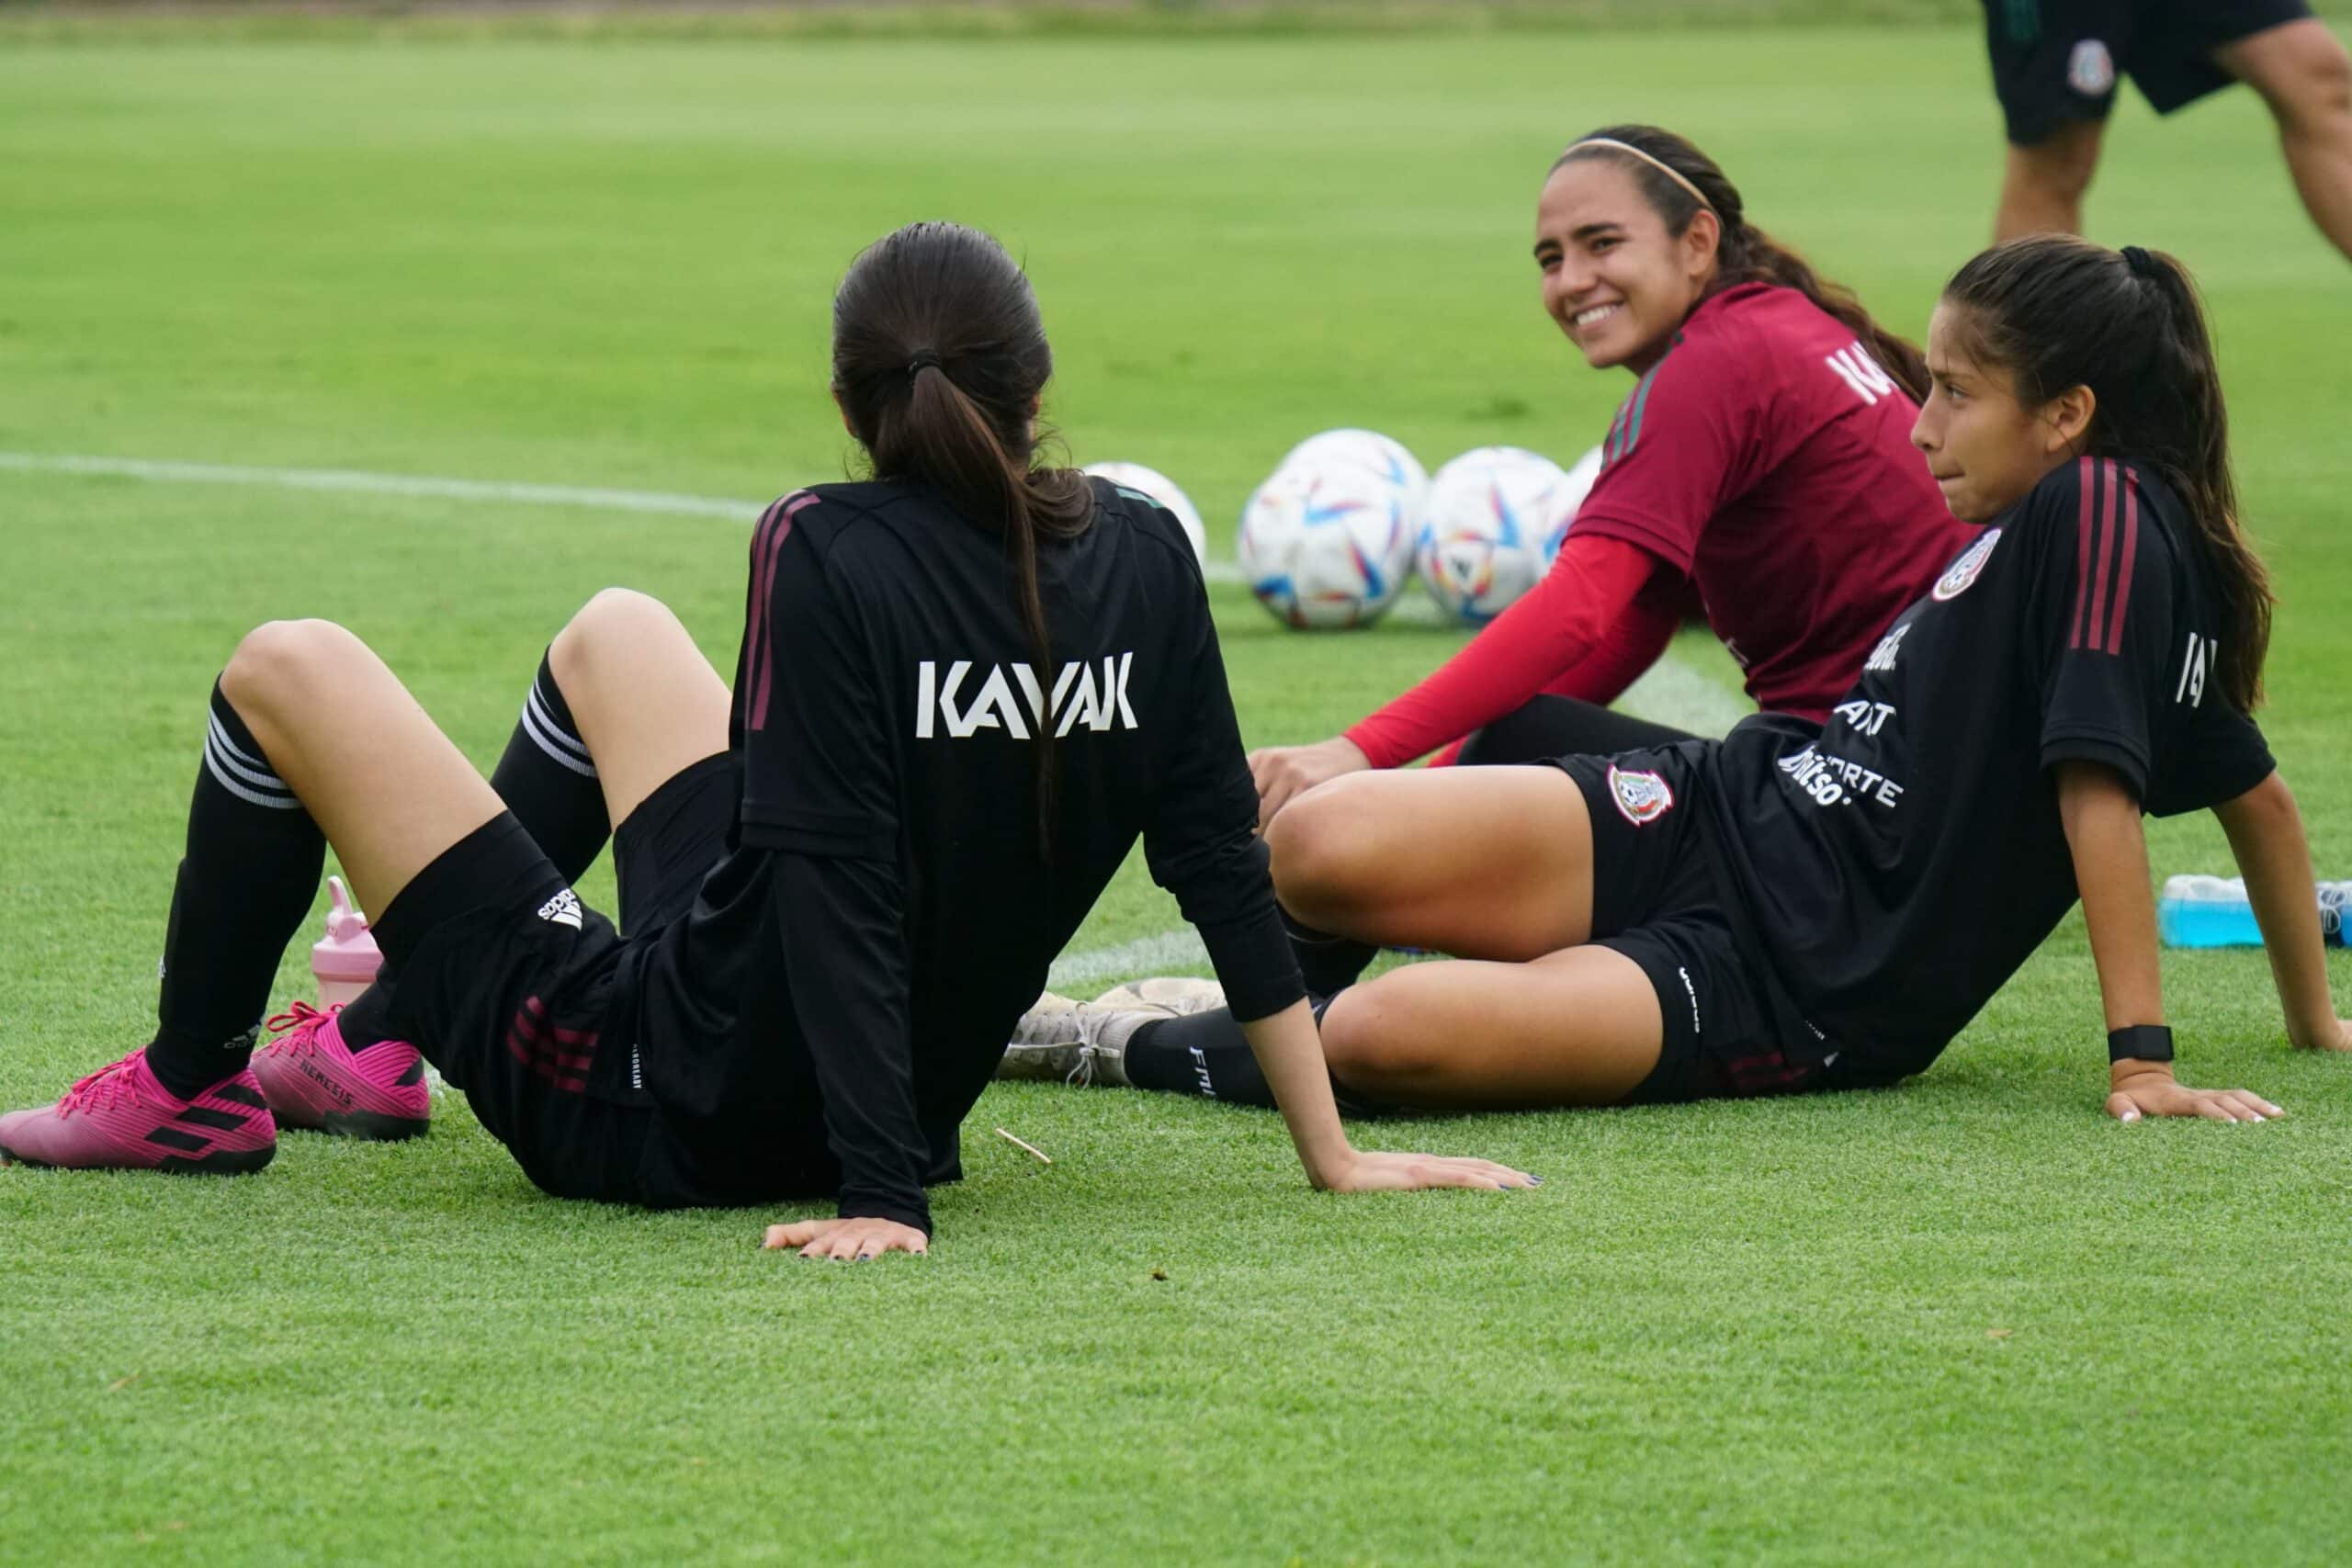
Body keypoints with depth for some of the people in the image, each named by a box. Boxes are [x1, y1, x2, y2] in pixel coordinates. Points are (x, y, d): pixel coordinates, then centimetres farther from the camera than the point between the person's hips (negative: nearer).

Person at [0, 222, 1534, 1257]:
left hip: (650, 1105, -7)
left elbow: (839, 879, -27)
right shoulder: (1144, 558, -7)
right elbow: (1223, 859, -4)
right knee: (611, 631, 29)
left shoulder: (830, 554, -24)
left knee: (287, 670, 9)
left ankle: (188, 1091, 29)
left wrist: (884, 1196, -26)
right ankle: (380, 1042, 43)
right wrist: (1333, 1155, 2)